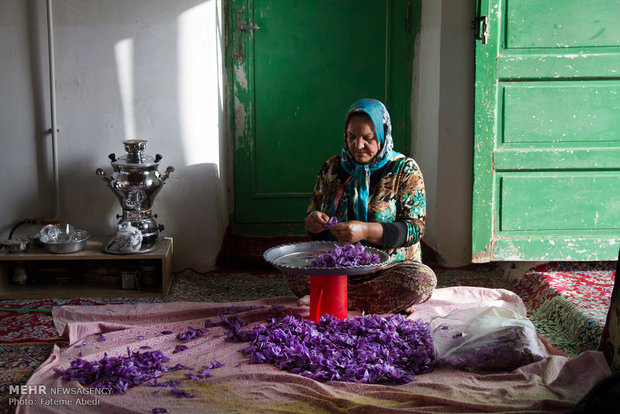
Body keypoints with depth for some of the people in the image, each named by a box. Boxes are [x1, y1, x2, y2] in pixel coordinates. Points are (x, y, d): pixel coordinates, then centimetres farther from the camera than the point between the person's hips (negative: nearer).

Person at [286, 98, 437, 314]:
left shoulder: (405, 170, 0)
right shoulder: (332, 168, 10)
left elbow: (415, 228, -9)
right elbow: (312, 221, 14)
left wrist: (366, 231, -25)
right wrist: (313, 221, -13)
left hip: (388, 268, -2)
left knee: (423, 280, -34)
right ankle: (389, 303, -23)